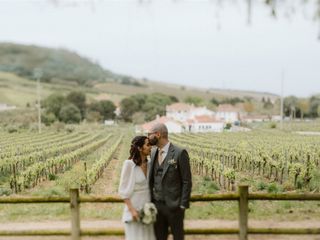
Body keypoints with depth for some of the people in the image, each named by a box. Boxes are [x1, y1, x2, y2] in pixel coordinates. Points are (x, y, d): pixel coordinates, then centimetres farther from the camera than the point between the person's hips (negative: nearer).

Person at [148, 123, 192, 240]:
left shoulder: (180, 153, -13)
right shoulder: (154, 152, 7)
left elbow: (187, 181, -11)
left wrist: (183, 205, -13)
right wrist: (150, 200, 7)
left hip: (174, 205, -5)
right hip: (157, 204, 6)